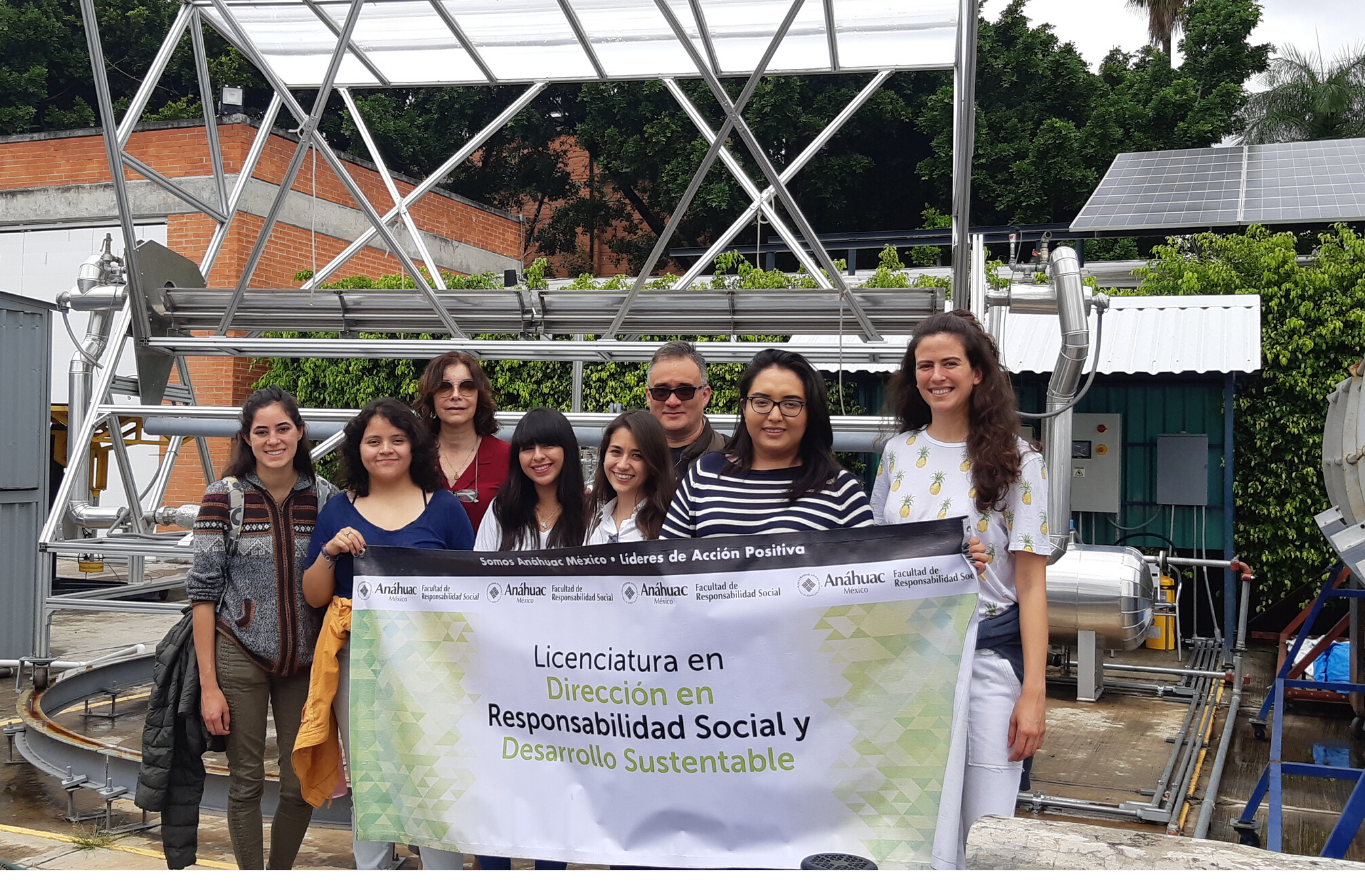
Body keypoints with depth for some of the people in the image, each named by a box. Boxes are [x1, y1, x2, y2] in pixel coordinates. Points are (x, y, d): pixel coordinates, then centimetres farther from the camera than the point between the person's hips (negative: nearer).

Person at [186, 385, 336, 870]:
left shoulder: (324, 496, 1)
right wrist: (209, 685, -9)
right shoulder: (225, 496, -5)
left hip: (305, 661, 2)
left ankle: (281, 872, 30)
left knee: (302, 785, 6)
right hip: (240, 659, -2)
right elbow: (204, 592, -5)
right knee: (246, 782, 5)